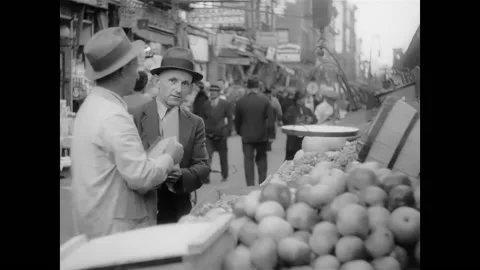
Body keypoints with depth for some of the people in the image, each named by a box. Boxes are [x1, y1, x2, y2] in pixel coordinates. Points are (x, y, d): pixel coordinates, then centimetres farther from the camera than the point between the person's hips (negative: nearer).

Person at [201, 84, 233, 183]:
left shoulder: (225, 104, -2)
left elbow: (230, 118, 0)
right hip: (209, 135, 1)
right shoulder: (206, 104, 5)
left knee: (223, 156, 11)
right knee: (207, 156, -12)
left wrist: (228, 131, -6)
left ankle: (225, 175, 27)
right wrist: (204, 130, 4)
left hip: (221, 135, -1)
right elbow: (203, 118, 12)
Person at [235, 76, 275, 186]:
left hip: (246, 136, 0)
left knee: (248, 159, 3)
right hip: (262, 135, 0)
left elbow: (237, 120, 2)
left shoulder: (241, 101, -5)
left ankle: (250, 185, -1)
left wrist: (240, 132, 15)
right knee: (261, 158, 16)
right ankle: (262, 182, 16)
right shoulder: (265, 100, -9)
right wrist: (268, 133, 4)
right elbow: (271, 118, -8)